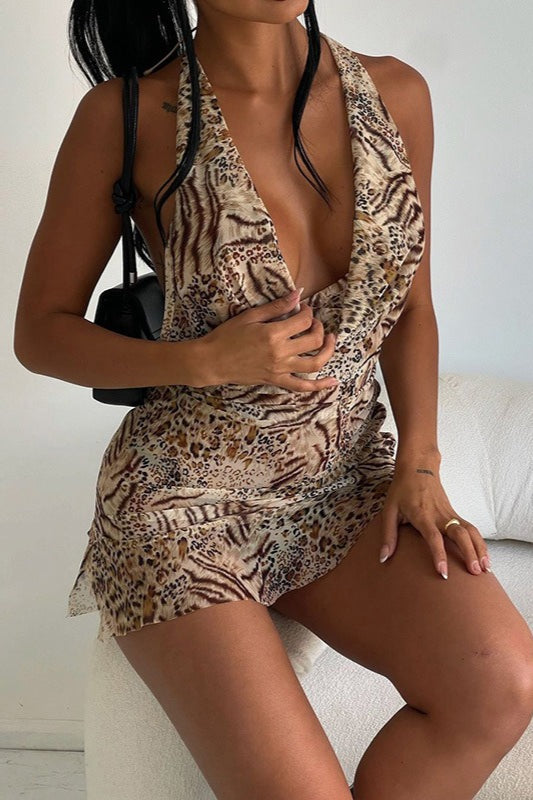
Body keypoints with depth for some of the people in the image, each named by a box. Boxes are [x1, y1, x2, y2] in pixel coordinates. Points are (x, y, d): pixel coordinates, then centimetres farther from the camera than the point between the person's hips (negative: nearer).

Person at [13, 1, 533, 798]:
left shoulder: (395, 94, -1)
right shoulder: (124, 115, -11)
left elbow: (410, 308, 9)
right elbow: (40, 334, -3)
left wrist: (419, 466, -5)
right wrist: (211, 361, -19)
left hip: (348, 487, 4)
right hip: (184, 502, -4)